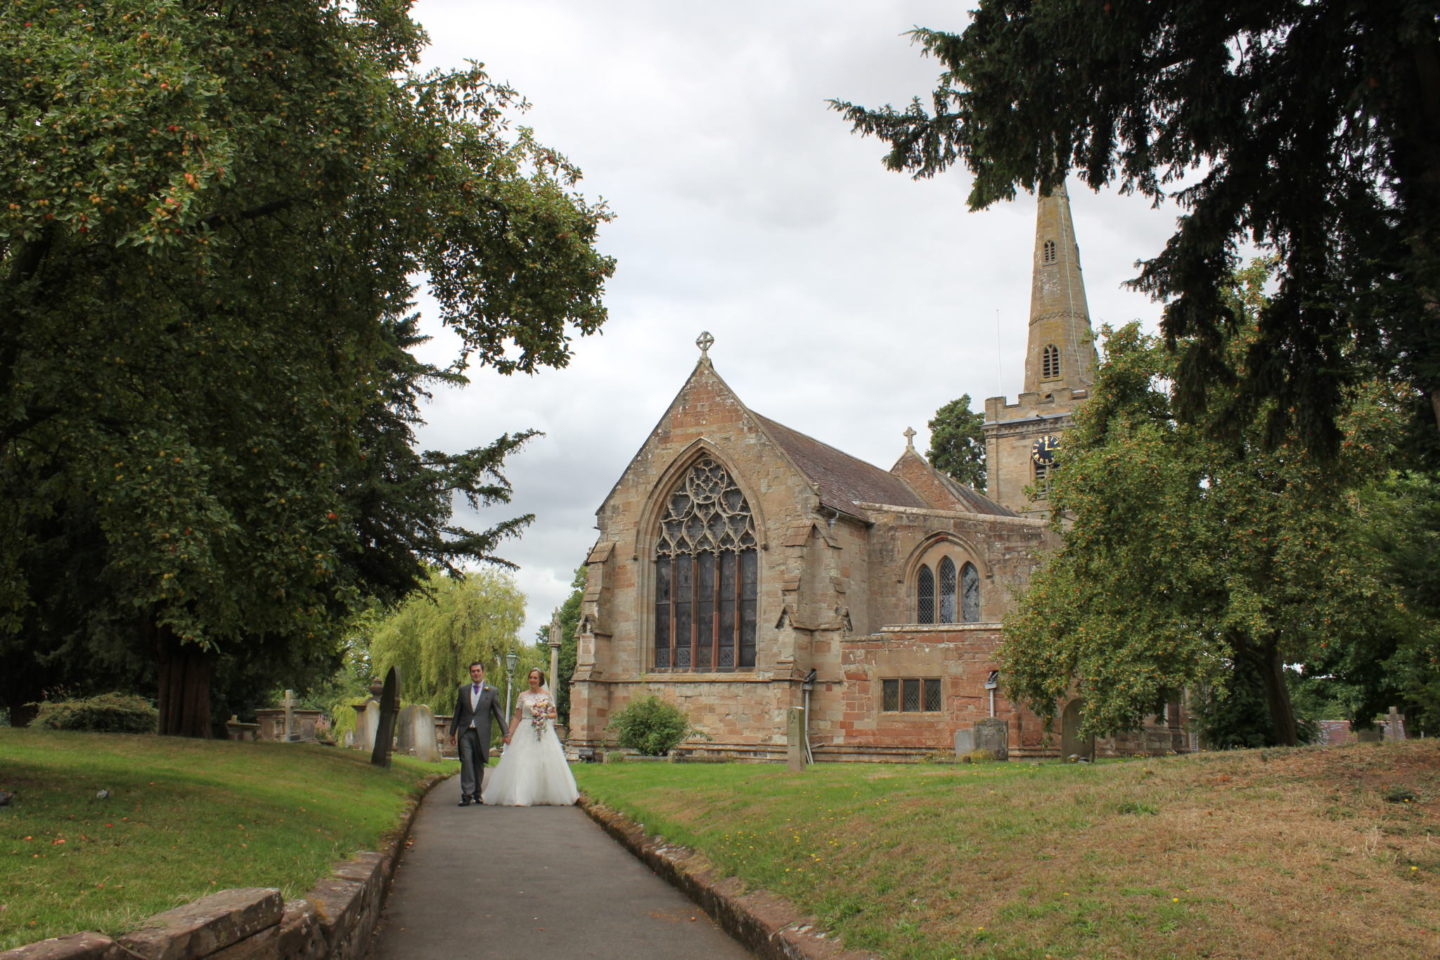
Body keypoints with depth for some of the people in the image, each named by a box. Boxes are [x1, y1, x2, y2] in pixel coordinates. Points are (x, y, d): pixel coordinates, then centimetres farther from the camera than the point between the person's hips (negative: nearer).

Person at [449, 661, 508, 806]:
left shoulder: (492, 691, 4)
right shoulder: (463, 689, 9)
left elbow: (498, 713, 4)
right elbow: (457, 712, 14)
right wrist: (452, 732, 14)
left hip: (481, 733, -1)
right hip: (465, 732, 1)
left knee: (479, 764, 5)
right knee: (466, 761, -10)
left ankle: (477, 793, 18)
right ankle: (467, 794, -12)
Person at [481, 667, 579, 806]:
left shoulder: (547, 695, 8)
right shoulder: (523, 696, 6)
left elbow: (554, 714, 13)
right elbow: (517, 718, 6)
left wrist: (544, 715, -7)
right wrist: (509, 734, -1)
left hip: (544, 733, 1)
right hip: (526, 733, -1)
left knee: (548, 763, -2)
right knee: (521, 764, -11)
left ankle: (553, 796, 9)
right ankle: (520, 798, -12)